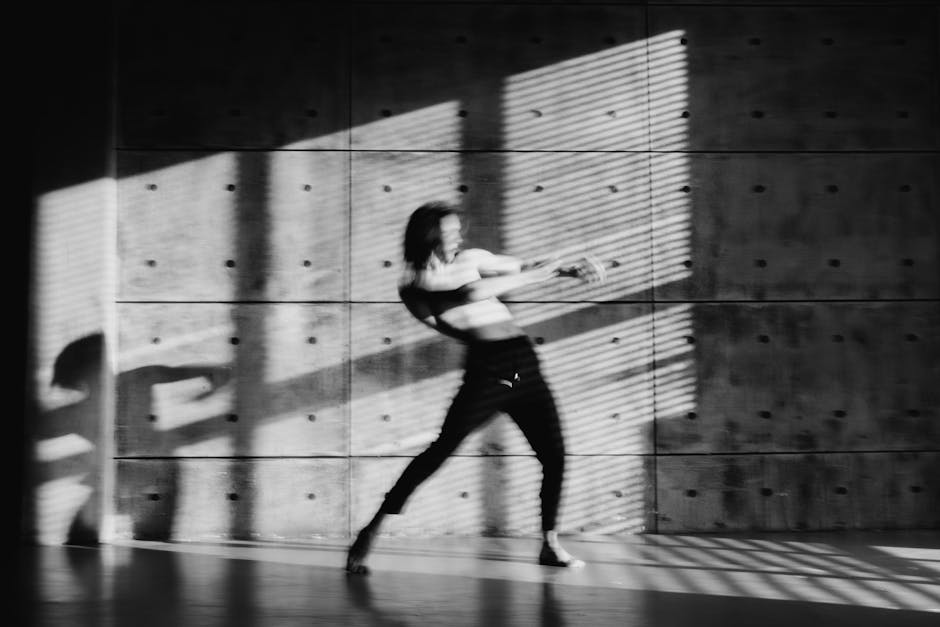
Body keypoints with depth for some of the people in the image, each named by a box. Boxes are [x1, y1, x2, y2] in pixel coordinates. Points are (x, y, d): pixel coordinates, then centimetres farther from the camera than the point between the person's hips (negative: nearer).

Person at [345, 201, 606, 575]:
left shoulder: (471, 259, 17)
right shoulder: (414, 284, 0)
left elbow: (522, 268, 14)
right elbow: (470, 294, -15)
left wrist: (568, 270, -3)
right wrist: (529, 277, -12)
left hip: (524, 364, 6)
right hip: (485, 367, -5)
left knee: (554, 454, 1)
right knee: (442, 449, -12)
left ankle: (550, 544, 15)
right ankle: (370, 532, -4)